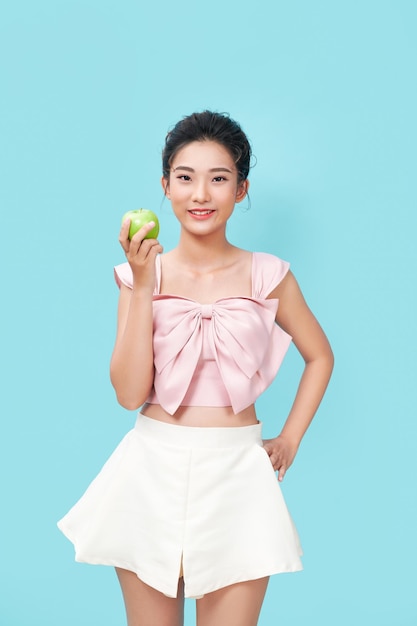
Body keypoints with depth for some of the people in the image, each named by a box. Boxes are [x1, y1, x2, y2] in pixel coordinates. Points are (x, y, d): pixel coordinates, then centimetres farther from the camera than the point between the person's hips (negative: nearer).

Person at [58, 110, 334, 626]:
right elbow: (130, 393, -8)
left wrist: (290, 439, 8)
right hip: (153, 468, 1)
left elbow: (320, 356, 14)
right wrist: (143, 288, -13)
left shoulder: (267, 276, 0)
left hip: (235, 473, 0)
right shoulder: (142, 274, 0)